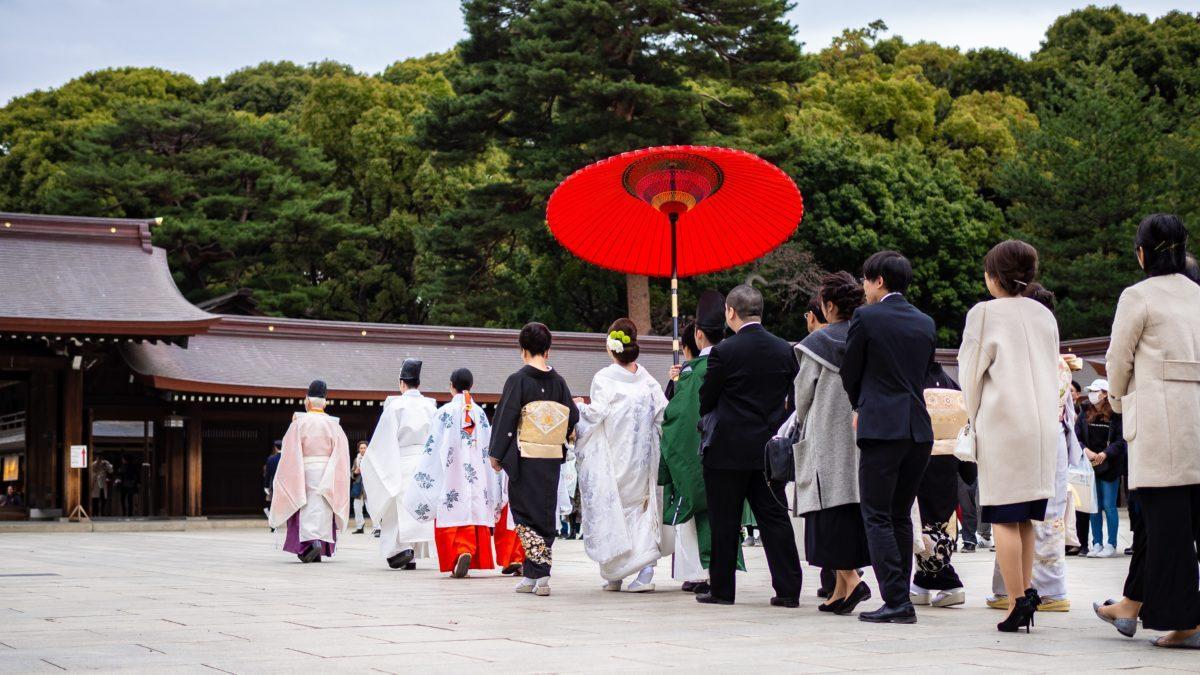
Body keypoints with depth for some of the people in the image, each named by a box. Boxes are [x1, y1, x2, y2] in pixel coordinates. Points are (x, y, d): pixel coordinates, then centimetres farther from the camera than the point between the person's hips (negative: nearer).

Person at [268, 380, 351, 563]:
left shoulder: (300, 423, -5)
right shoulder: (334, 425, 2)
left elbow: (289, 453, -8)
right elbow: (341, 453, 0)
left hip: (305, 472, -3)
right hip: (327, 475, 3)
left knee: (306, 510, -1)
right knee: (323, 511, 7)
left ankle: (310, 542, -21)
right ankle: (321, 548, 5)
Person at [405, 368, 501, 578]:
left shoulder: (444, 412, -4)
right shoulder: (480, 413, 6)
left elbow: (433, 447, -4)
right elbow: (489, 448, 9)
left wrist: (422, 478, 3)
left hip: (451, 476, -3)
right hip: (477, 478, 3)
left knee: (451, 516, 0)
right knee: (474, 514, 3)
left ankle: (455, 561, -10)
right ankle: (467, 551, -16)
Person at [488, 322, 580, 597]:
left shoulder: (517, 380, -8)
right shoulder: (559, 382, 5)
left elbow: (505, 418, -9)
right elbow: (573, 417, 6)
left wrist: (496, 454, -1)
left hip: (525, 458, -4)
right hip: (552, 460, 4)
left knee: (525, 514, 1)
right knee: (546, 513, 10)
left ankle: (540, 574, -12)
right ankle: (531, 576, 11)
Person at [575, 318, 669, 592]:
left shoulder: (603, 378, -9)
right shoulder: (647, 379, 4)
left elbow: (597, 413, -15)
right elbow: (664, 412, -1)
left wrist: (579, 405, 5)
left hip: (611, 457, -4)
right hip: (641, 458, 4)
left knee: (610, 509, 6)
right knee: (641, 509, 7)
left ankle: (613, 575, 9)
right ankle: (646, 570, -8)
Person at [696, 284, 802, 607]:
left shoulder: (724, 352, -13)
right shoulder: (784, 350, 2)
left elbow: (706, 401, -5)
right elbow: (794, 396, 8)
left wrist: (708, 419, 17)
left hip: (728, 449, -4)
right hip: (770, 449, 5)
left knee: (724, 522, 5)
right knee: (775, 519, 7)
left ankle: (722, 589, 10)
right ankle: (788, 589, 4)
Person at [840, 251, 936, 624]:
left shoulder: (866, 318, -5)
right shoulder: (925, 323, 12)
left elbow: (849, 374, 4)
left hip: (881, 428, -6)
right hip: (919, 429, 6)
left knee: (878, 517, -3)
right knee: (901, 516, 13)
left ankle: (896, 601, -11)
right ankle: (900, 598, 14)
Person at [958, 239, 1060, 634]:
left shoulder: (985, 313, -4)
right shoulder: (1044, 315, 13)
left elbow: (971, 372, -1)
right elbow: (1052, 370, 17)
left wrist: (976, 419, 12)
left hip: (1003, 423, -6)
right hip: (1044, 422, 6)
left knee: (1004, 516, -4)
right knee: (1024, 518, 14)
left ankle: (1018, 602, -8)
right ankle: (1027, 591, 11)